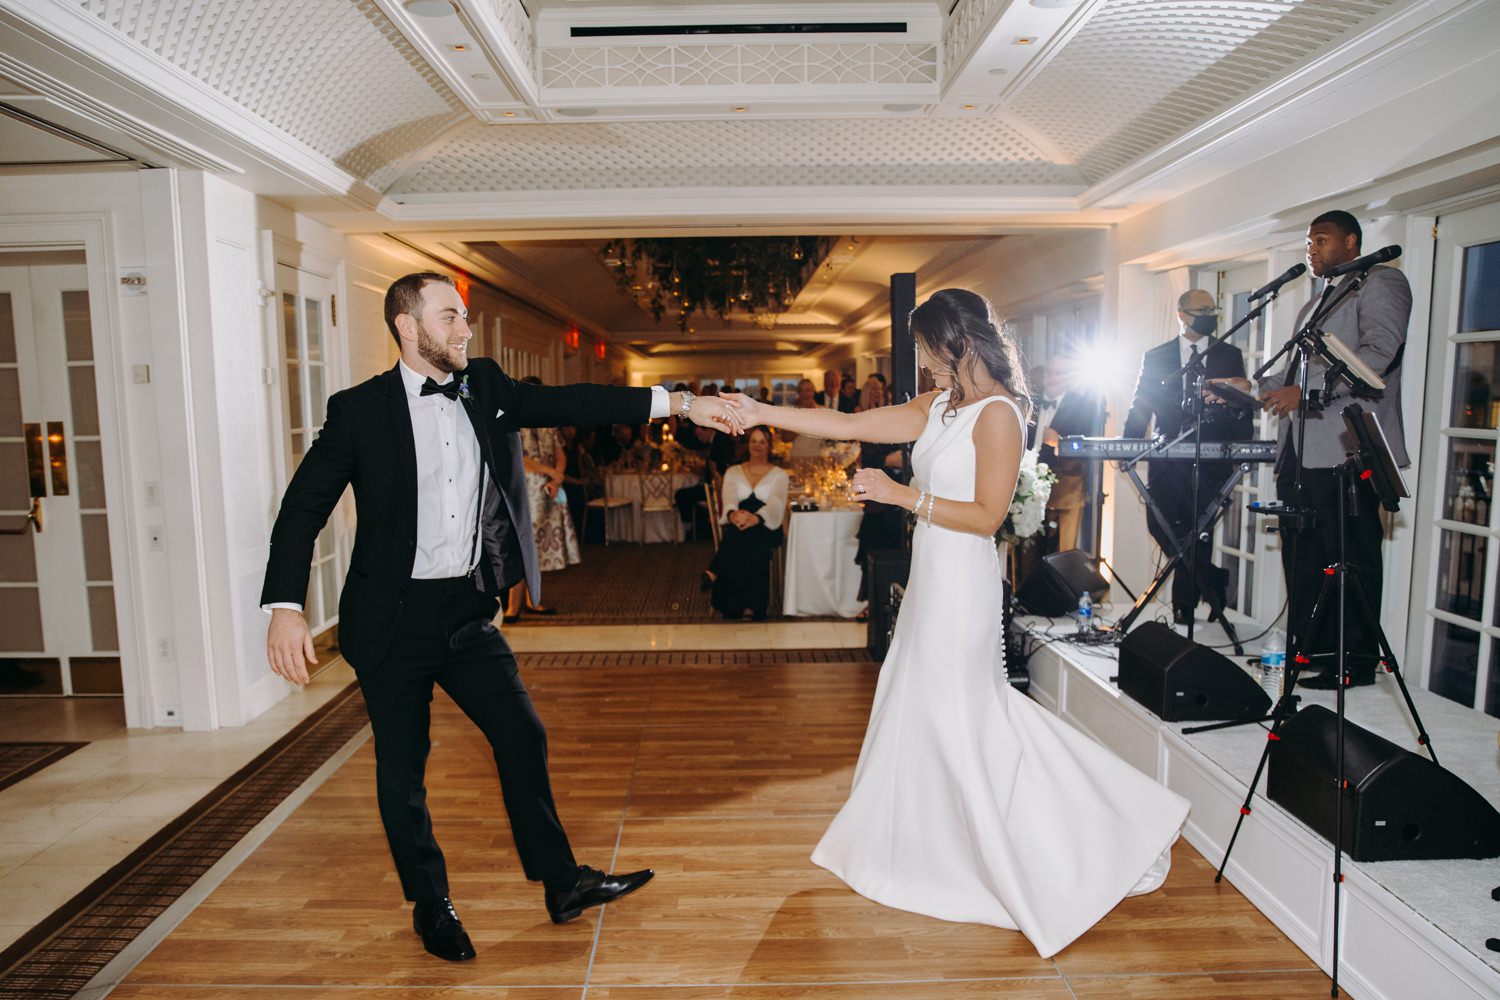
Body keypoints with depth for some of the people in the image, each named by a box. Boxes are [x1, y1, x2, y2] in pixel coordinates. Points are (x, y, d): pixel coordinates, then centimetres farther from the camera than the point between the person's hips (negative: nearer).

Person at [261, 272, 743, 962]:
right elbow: (303, 508, -8)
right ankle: (430, 905, 32)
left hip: (468, 610, 4)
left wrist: (679, 403, -10)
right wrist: (285, 607, -18)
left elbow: (567, 402, -3)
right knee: (402, 769, 9)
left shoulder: (484, 387, 2)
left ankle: (562, 883, 23)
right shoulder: (359, 409, -9)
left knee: (523, 736, 6)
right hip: (394, 618, -3)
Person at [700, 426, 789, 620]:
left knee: (749, 536, -37)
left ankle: (715, 574, -27)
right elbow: (729, 499, -1)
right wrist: (732, 514, -28)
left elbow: (775, 504, -7)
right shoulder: (733, 472, 18)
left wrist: (755, 518, -31)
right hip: (737, 528, 1)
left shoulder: (779, 475, 12)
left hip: (766, 528, -1)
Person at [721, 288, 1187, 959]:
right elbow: (847, 425, 6)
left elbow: (987, 516, -19)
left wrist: (903, 495, -21)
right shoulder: (937, 407, 9)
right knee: (924, 713, 18)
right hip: (933, 580, 9)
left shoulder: (998, 413, -15)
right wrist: (758, 413, 2)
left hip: (961, 583, -8)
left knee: (960, 720, 3)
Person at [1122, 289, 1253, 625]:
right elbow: (1140, 407, 7)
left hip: (1211, 460, 0)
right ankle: (1212, 579, 14)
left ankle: (1185, 604, 14)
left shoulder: (1230, 355, 10)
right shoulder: (1155, 357, 9)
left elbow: (1242, 405, 8)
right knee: (1161, 525, -6)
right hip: (1168, 459, 1)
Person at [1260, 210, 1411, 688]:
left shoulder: (1381, 282, 2)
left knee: (1351, 559, -5)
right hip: (1301, 451, 8)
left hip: (1346, 449, -8)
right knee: (1303, 558, 7)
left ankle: (1357, 661, 1)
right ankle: (1308, 650, 14)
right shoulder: (1317, 303, 28)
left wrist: (1309, 392, -21)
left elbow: (1378, 352, -14)